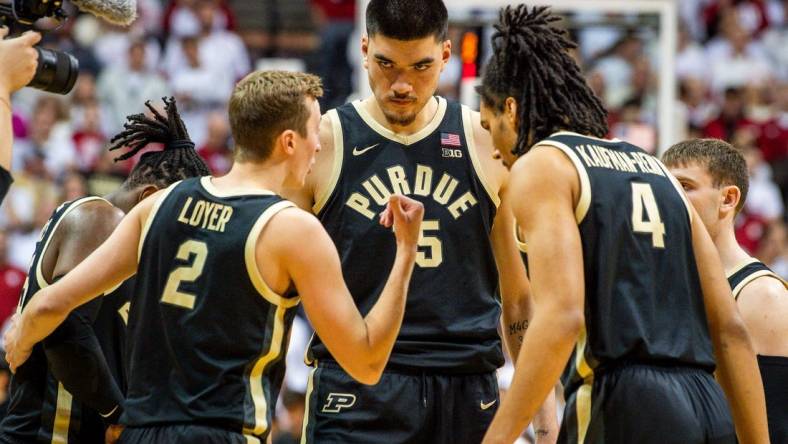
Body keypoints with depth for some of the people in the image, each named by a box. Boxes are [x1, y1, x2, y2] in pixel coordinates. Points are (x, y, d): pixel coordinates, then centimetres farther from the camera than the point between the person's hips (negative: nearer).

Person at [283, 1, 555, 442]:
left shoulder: (488, 145, 6)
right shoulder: (323, 144, 0)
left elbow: (519, 294, 13)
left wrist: (543, 406, 8)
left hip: (469, 393, 3)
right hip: (356, 395, -2)